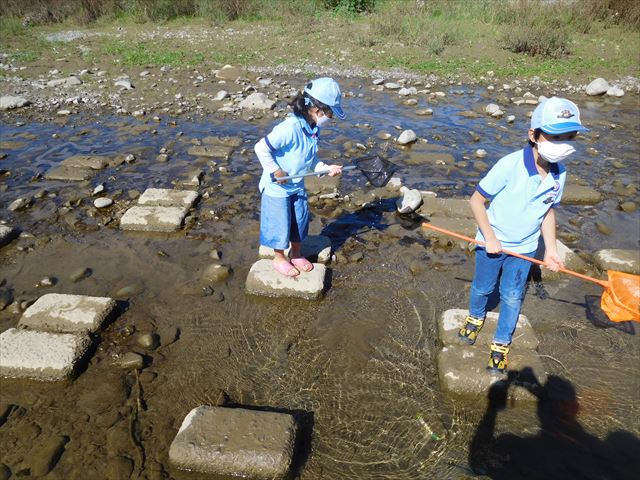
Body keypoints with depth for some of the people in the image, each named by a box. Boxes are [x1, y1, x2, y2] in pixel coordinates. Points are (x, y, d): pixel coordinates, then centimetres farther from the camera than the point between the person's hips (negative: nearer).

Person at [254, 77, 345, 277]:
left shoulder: (314, 129, -3)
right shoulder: (290, 128, -31)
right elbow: (261, 148, -29)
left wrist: (326, 168, -8)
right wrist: (275, 171, -22)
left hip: (298, 186, 8)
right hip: (277, 187, -8)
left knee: (300, 221, 17)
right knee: (280, 223, 7)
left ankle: (296, 254, 39)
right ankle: (279, 258, 30)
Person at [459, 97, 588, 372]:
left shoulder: (559, 174, -9)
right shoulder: (510, 165, -27)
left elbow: (548, 210, 4)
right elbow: (476, 200, -19)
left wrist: (550, 249, -1)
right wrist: (490, 238, -20)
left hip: (524, 247, 4)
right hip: (491, 243, -3)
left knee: (512, 297, 12)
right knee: (482, 288, 18)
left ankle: (501, 344, 32)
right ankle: (476, 317, 50)